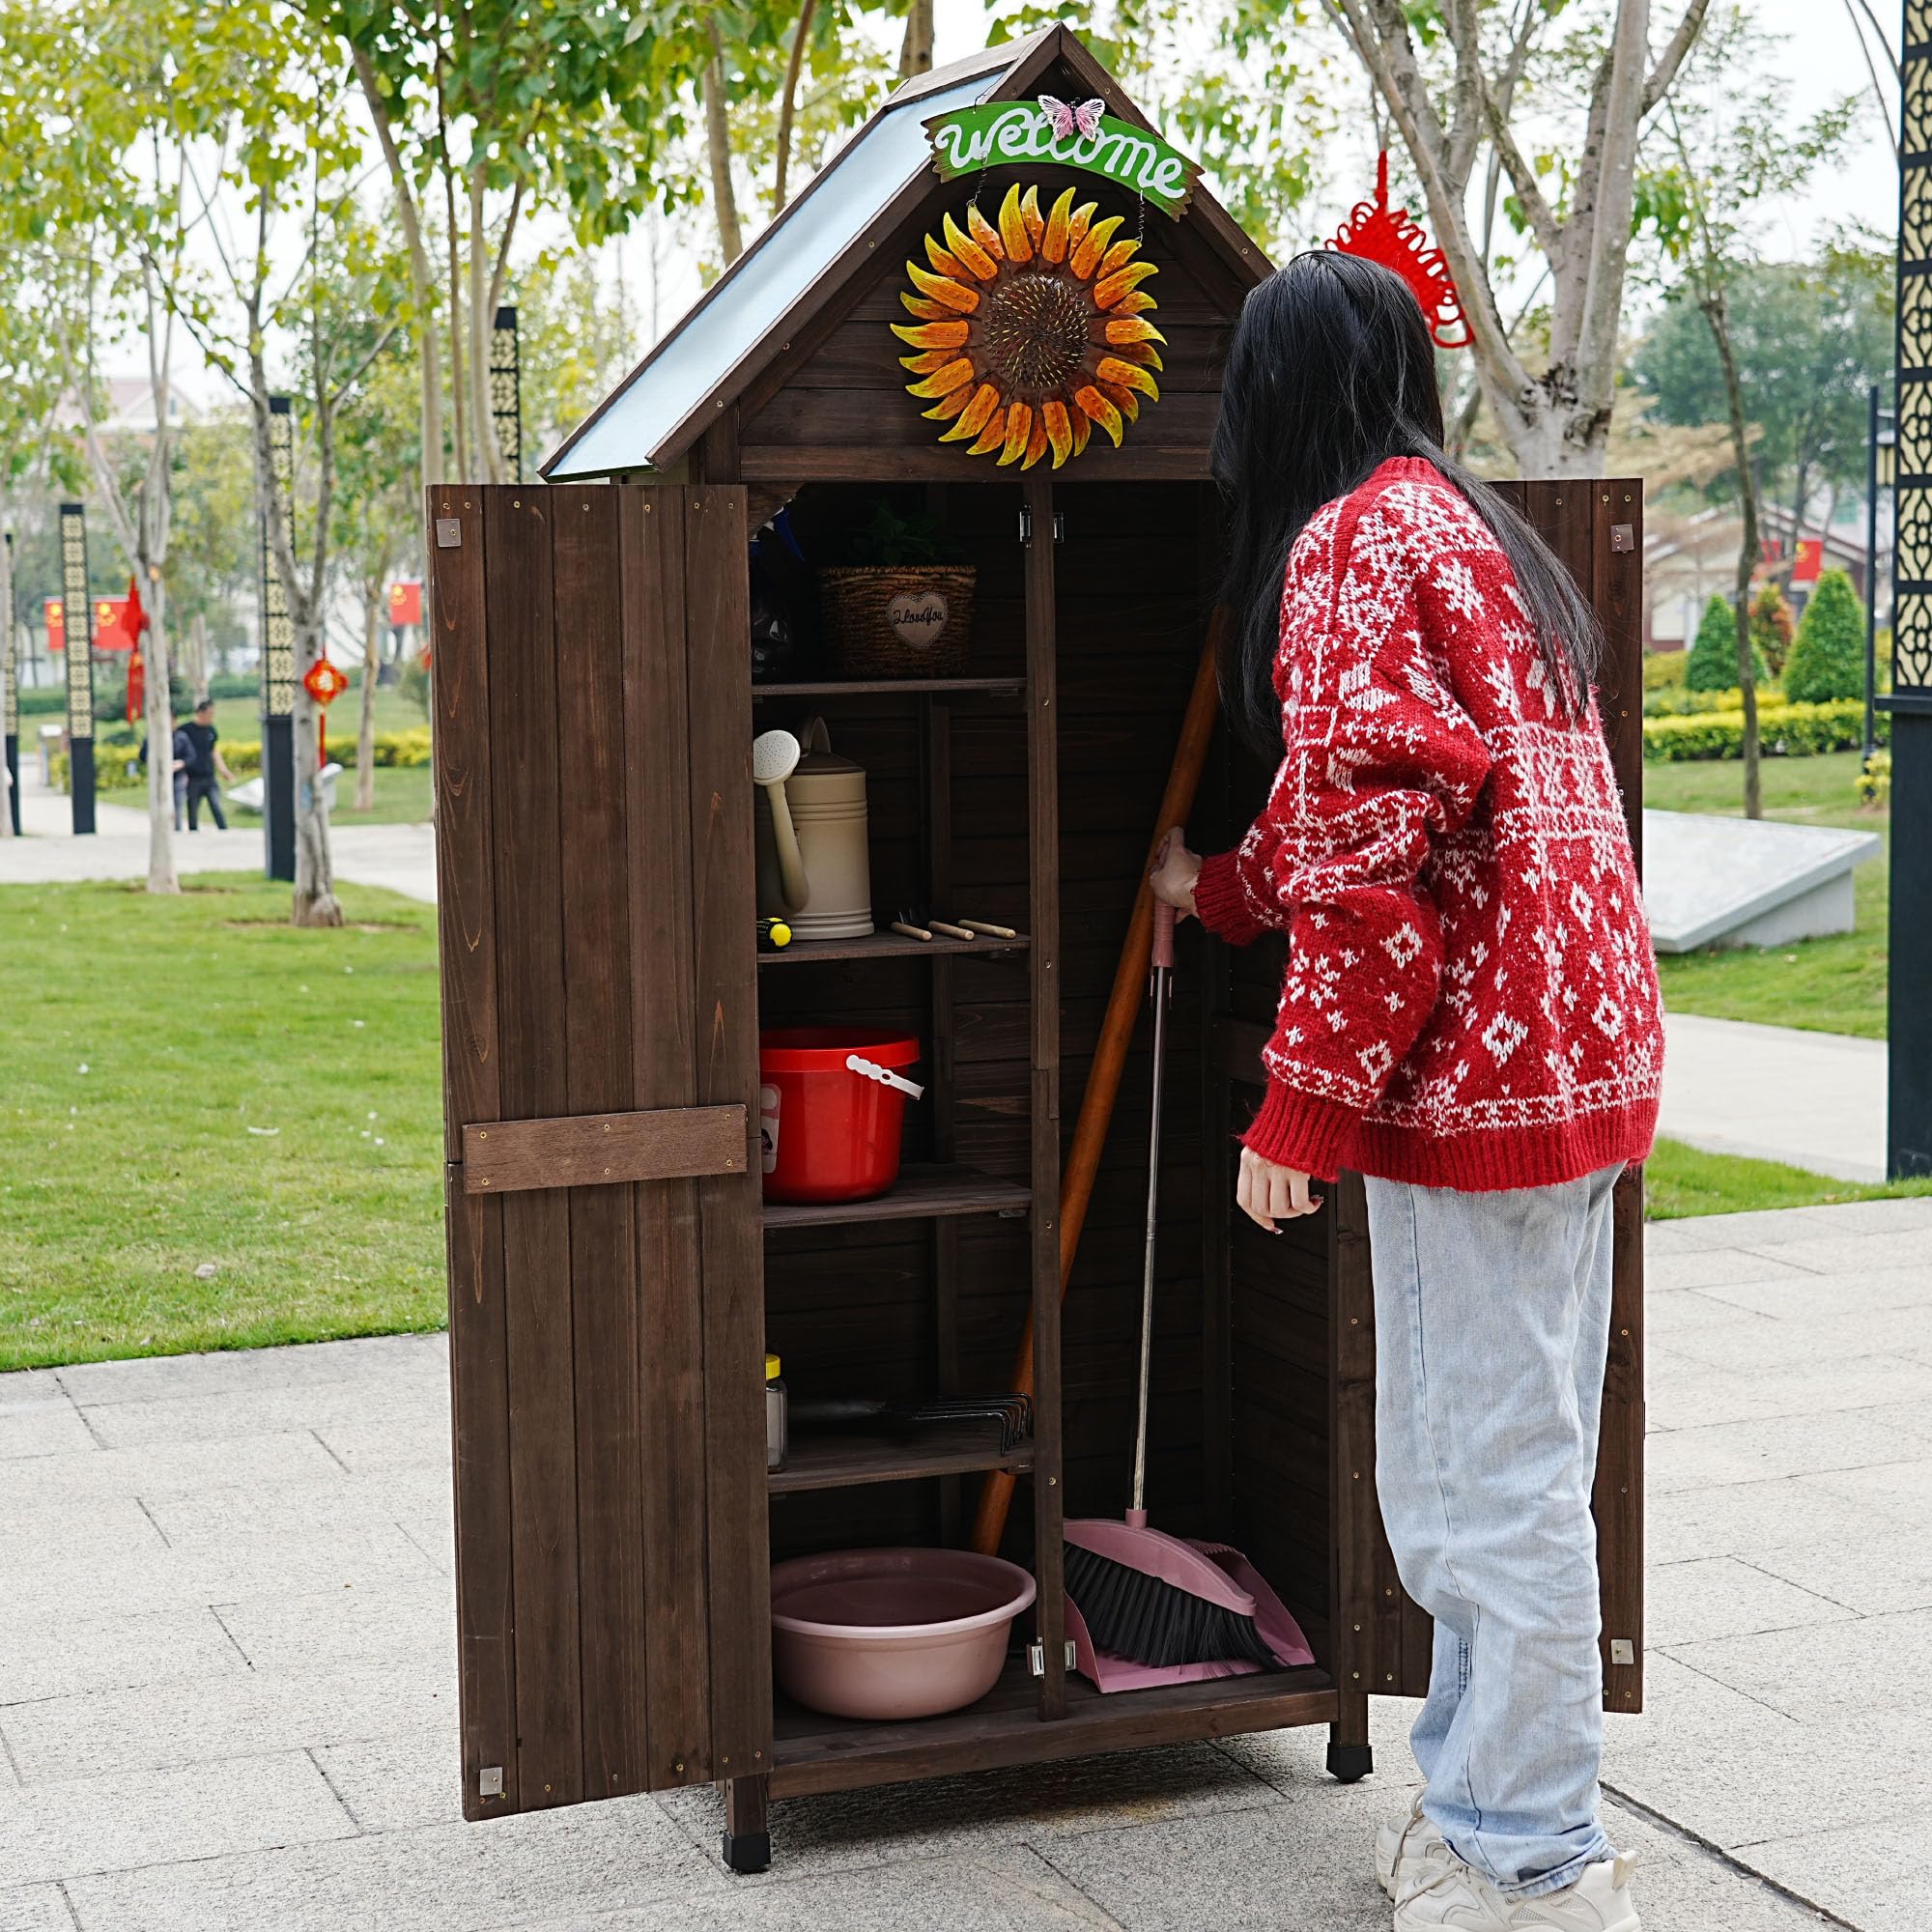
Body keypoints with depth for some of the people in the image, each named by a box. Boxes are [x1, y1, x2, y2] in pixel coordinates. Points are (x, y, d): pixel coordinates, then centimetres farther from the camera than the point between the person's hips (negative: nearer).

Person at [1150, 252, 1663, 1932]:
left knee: (1492, 1480, -2)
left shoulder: (1353, 539, -11)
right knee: (1512, 1464, 17)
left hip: (1474, 1065, -10)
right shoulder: (1468, 525, 20)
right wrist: (1218, 887, 41)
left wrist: (1304, 1102, -18)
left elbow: (1375, 833, -20)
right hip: (1577, 1041, 10)